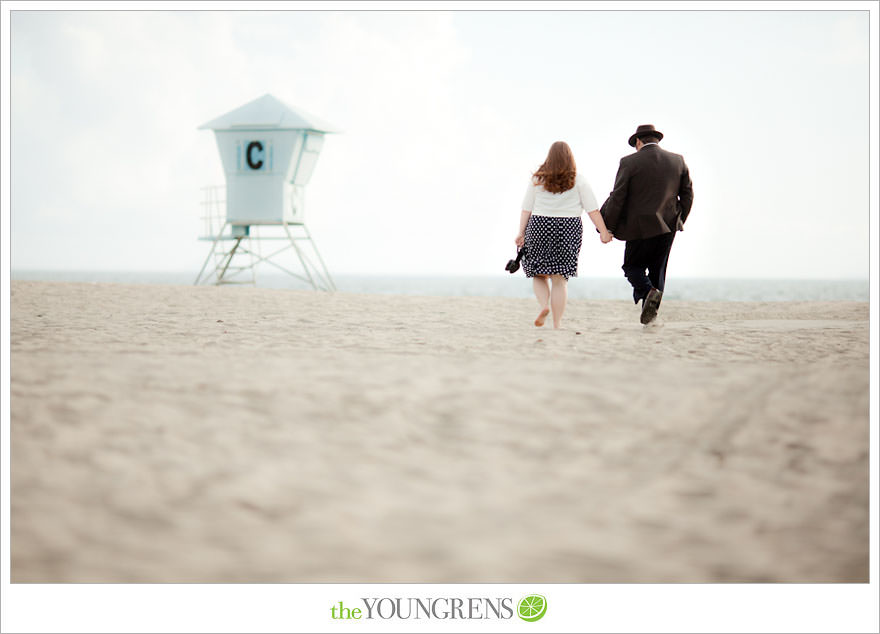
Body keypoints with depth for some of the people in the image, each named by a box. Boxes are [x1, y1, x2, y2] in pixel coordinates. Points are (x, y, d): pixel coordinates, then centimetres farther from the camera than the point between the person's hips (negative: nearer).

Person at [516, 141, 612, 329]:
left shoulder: (538, 179, 5)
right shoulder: (578, 181, 2)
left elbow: (526, 208, 2)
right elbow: (592, 209, -3)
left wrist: (521, 232, 4)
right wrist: (603, 232, -2)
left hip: (539, 226, 1)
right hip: (568, 229, -1)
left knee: (539, 274, 15)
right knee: (560, 279, 2)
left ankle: (544, 305, -11)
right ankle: (557, 324, -1)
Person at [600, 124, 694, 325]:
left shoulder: (629, 163, -7)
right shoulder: (678, 161, 5)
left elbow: (617, 198, -7)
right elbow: (687, 194, 8)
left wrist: (608, 228, 0)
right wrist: (678, 222, 19)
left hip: (641, 227, -4)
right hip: (668, 227, 4)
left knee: (632, 266, 10)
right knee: (657, 269, 14)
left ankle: (649, 292, -19)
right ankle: (651, 315, 12)